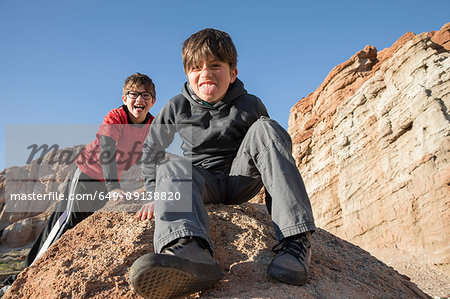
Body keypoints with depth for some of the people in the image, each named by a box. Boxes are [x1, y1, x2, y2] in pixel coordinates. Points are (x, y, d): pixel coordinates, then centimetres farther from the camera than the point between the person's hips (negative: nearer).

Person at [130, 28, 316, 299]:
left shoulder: (250, 106, -5)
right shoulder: (177, 108, -2)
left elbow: (275, 146, 7)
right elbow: (151, 149, 10)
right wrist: (157, 195, 5)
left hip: (240, 178, 0)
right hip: (203, 183, 1)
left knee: (265, 127, -24)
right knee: (173, 168, -31)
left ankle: (296, 239, -36)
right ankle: (189, 250, -65)